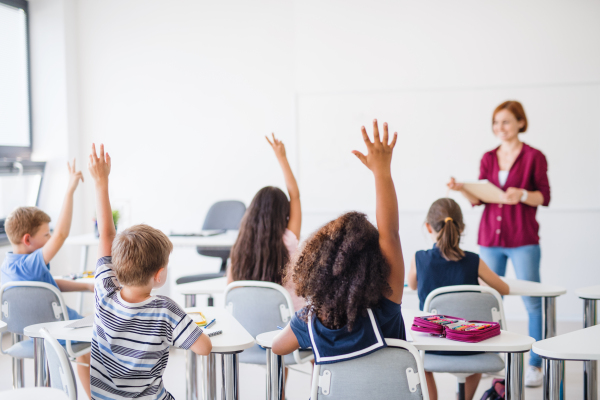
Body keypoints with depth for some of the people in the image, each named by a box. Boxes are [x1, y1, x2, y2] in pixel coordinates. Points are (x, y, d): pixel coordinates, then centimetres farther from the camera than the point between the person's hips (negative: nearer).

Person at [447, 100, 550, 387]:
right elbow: (479, 199, 10)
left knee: (532, 300, -2)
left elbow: (545, 197, -3)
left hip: (523, 240, -4)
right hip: (490, 238, 4)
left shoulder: (533, 157, -2)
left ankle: (535, 365, 7)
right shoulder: (488, 158, 11)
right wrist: (462, 189, -8)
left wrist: (522, 195, -21)